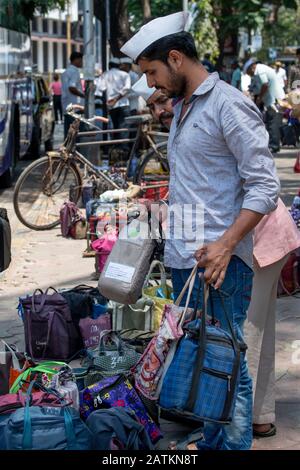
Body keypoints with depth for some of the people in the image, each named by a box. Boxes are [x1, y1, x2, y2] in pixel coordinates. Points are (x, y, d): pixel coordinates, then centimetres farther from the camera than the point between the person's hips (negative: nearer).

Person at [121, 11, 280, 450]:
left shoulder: (229, 105, -9)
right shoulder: (182, 107, 19)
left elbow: (265, 186, -14)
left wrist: (225, 244, -22)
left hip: (220, 262, -9)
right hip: (182, 260, 9)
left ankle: (235, 445, 4)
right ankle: (210, 443, 23)